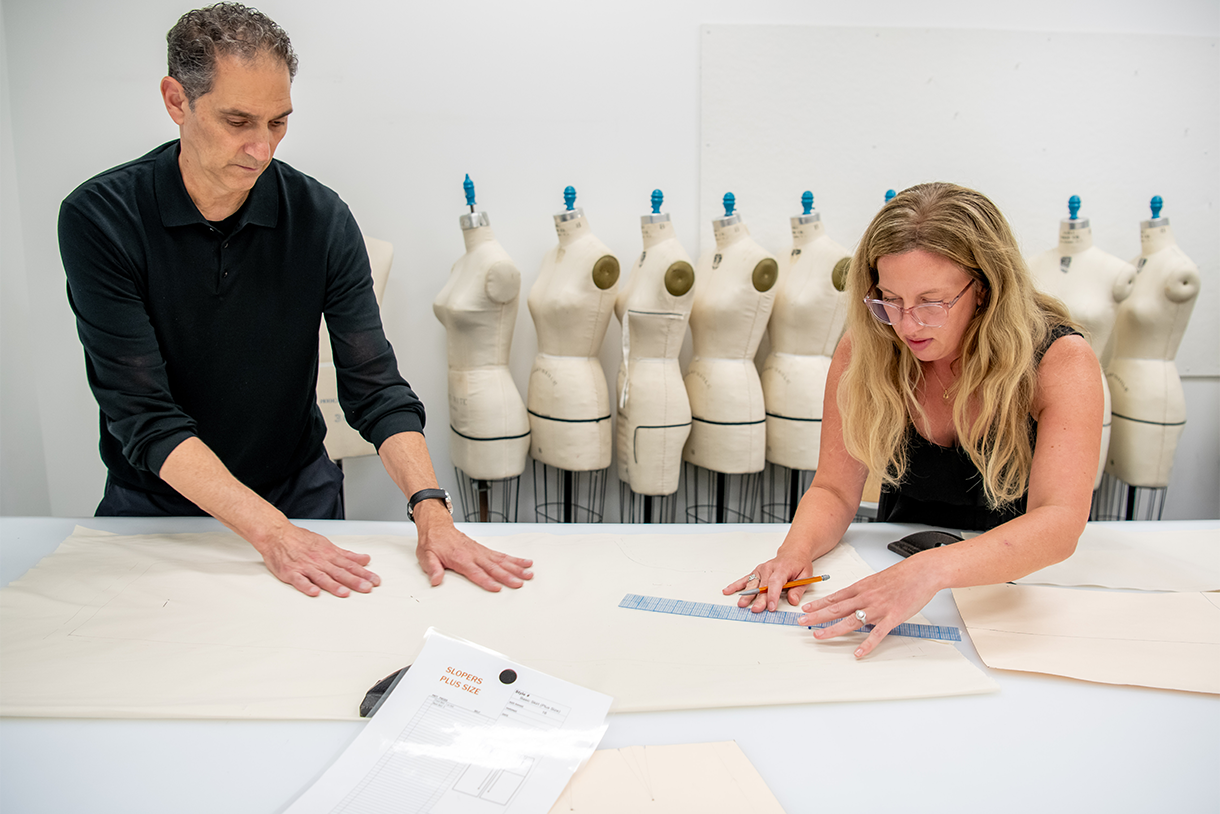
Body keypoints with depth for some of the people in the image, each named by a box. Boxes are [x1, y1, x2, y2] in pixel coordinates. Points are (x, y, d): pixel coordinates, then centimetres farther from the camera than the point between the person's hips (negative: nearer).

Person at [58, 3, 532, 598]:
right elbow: (142, 414, -20)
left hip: (298, 493, 1)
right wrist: (270, 531, -29)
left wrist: (430, 510, -27)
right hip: (153, 503, 0)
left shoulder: (322, 219, -9)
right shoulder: (99, 219, -15)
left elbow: (375, 388, -11)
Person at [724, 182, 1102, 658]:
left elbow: (1059, 524, -32)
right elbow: (835, 490, -8)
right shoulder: (864, 349, -12)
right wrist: (796, 551, -30)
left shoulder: (1060, 360, -19)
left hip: (1024, 588, -3)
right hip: (894, 566, 3)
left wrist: (931, 572, -48)